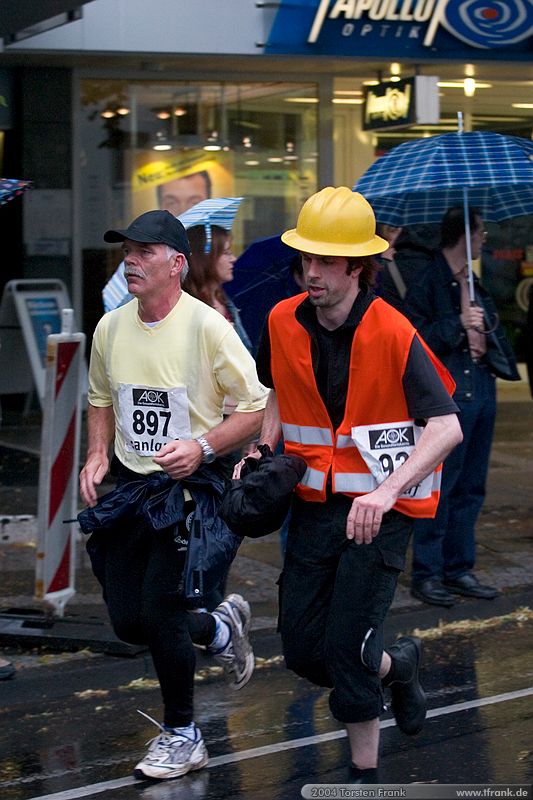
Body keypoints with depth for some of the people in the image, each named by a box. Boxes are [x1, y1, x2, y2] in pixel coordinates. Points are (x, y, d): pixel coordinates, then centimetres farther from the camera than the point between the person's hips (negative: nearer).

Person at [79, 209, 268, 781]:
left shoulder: (206, 326, -15)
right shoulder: (110, 328, 3)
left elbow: (257, 408, -13)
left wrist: (201, 446, -25)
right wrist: (97, 455, 3)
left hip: (190, 486, -6)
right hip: (130, 485, 6)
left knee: (158, 614, -8)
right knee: (127, 621, 8)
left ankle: (181, 737, 13)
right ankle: (220, 629, 38)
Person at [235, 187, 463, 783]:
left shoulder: (392, 334, -18)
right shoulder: (284, 322, -1)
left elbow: (446, 427, -25)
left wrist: (386, 492, -37)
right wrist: (266, 450, 2)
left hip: (380, 508, -5)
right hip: (315, 502, 6)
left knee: (346, 645, -8)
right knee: (301, 648, 6)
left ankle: (364, 772, 14)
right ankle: (395, 666, 36)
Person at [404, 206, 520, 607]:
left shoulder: (475, 285, 16)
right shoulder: (427, 285, -9)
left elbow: (495, 332, 24)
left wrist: (484, 341, 3)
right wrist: (459, 325, -19)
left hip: (481, 390, 8)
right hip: (446, 396, -8)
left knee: (471, 487, 12)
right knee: (439, 485, -5)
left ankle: (460, 569, 20)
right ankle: (427, 574, 2)